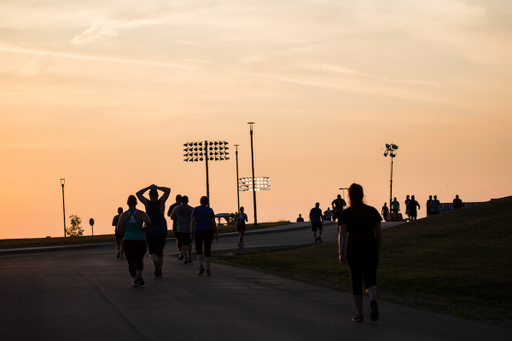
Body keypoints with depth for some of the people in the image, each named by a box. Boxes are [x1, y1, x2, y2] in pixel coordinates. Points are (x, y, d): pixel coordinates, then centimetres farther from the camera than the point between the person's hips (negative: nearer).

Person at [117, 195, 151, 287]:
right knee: (139, 260, 21)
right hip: (140, 241, 1)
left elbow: (119, 229, 0)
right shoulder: (141, 213, 3)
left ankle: (135, 278, -16)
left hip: (128, 241, -1)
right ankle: (139, 274, -7)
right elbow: (148, 222, -13)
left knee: (131, 262, 8)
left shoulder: (123, 215, 4)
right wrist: (144, 228, 7)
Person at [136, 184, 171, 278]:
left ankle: (155, 262, -28)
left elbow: (138, 194, 2)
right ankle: (159, 271, 17)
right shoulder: (161, 202, -8)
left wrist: (149, 188, -1)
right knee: (160, 252, 16)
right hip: (161, 232, 1)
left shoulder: (147, 203, -6)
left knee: (152, 252, 4)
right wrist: (157, 188, -7)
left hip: (150, 232, -1)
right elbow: (168, 190, -8)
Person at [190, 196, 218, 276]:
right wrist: (216, 234, 5)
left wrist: (192, 233, -8)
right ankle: (208, 270, -5)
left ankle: (201, 266, -8)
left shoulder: (195, 209, -1)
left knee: (199, 249, 13)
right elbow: (213, 223, 0)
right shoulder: (210, 210, 2)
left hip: (198, 232, -1)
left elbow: (192, 221, -7)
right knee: (208, 250, 3)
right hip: (209, 231, 1)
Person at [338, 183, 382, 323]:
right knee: (370, 280, 6)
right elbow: (379, 233, 6)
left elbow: (342, 233, -12)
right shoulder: (372, 211, 3)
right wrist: (377, 250, 18)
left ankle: (359, 314, 15)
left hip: (354, 250, -1)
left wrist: (341, 252, -14)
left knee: (356, 282, 12)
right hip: (371, 249, 1)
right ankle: (373, 301, -26)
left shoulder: (346, 214, -2)